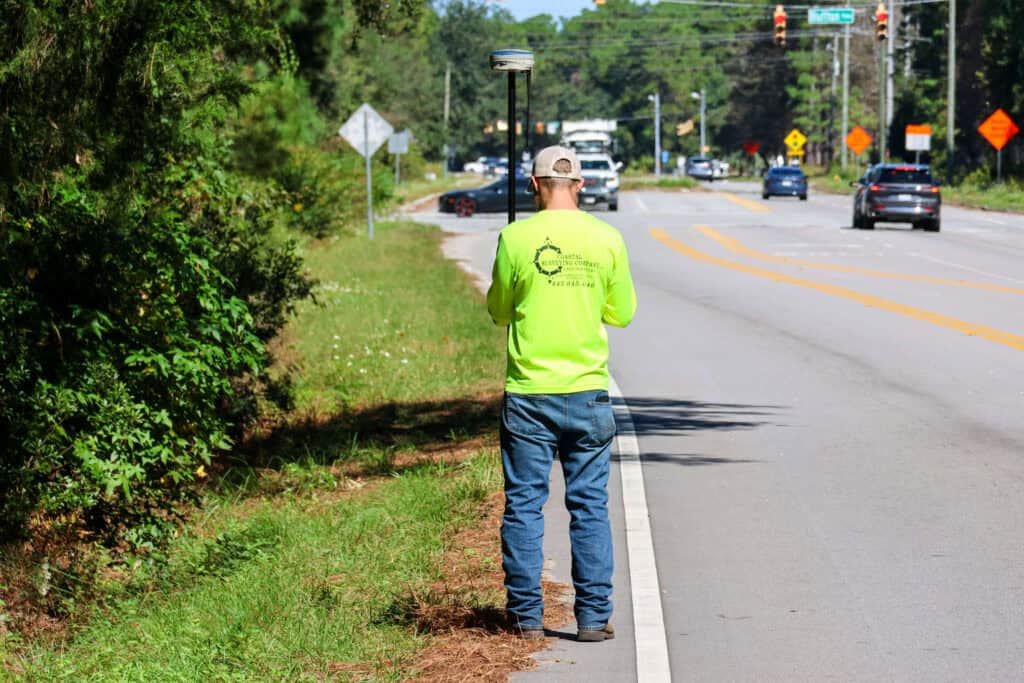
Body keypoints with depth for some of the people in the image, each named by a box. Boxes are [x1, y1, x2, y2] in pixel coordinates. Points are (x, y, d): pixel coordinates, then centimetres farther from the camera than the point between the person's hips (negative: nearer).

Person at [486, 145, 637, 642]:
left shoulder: (517, 237, -6)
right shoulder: (606, 238, -1)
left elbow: (498, 312, 5)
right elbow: (623, 313, 9)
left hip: (528, 393, -1)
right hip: (588, 393, 1)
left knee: (524, 505, 6)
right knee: (590, 506, 7)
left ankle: (526, 615, 8)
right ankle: (593, 615, 7)